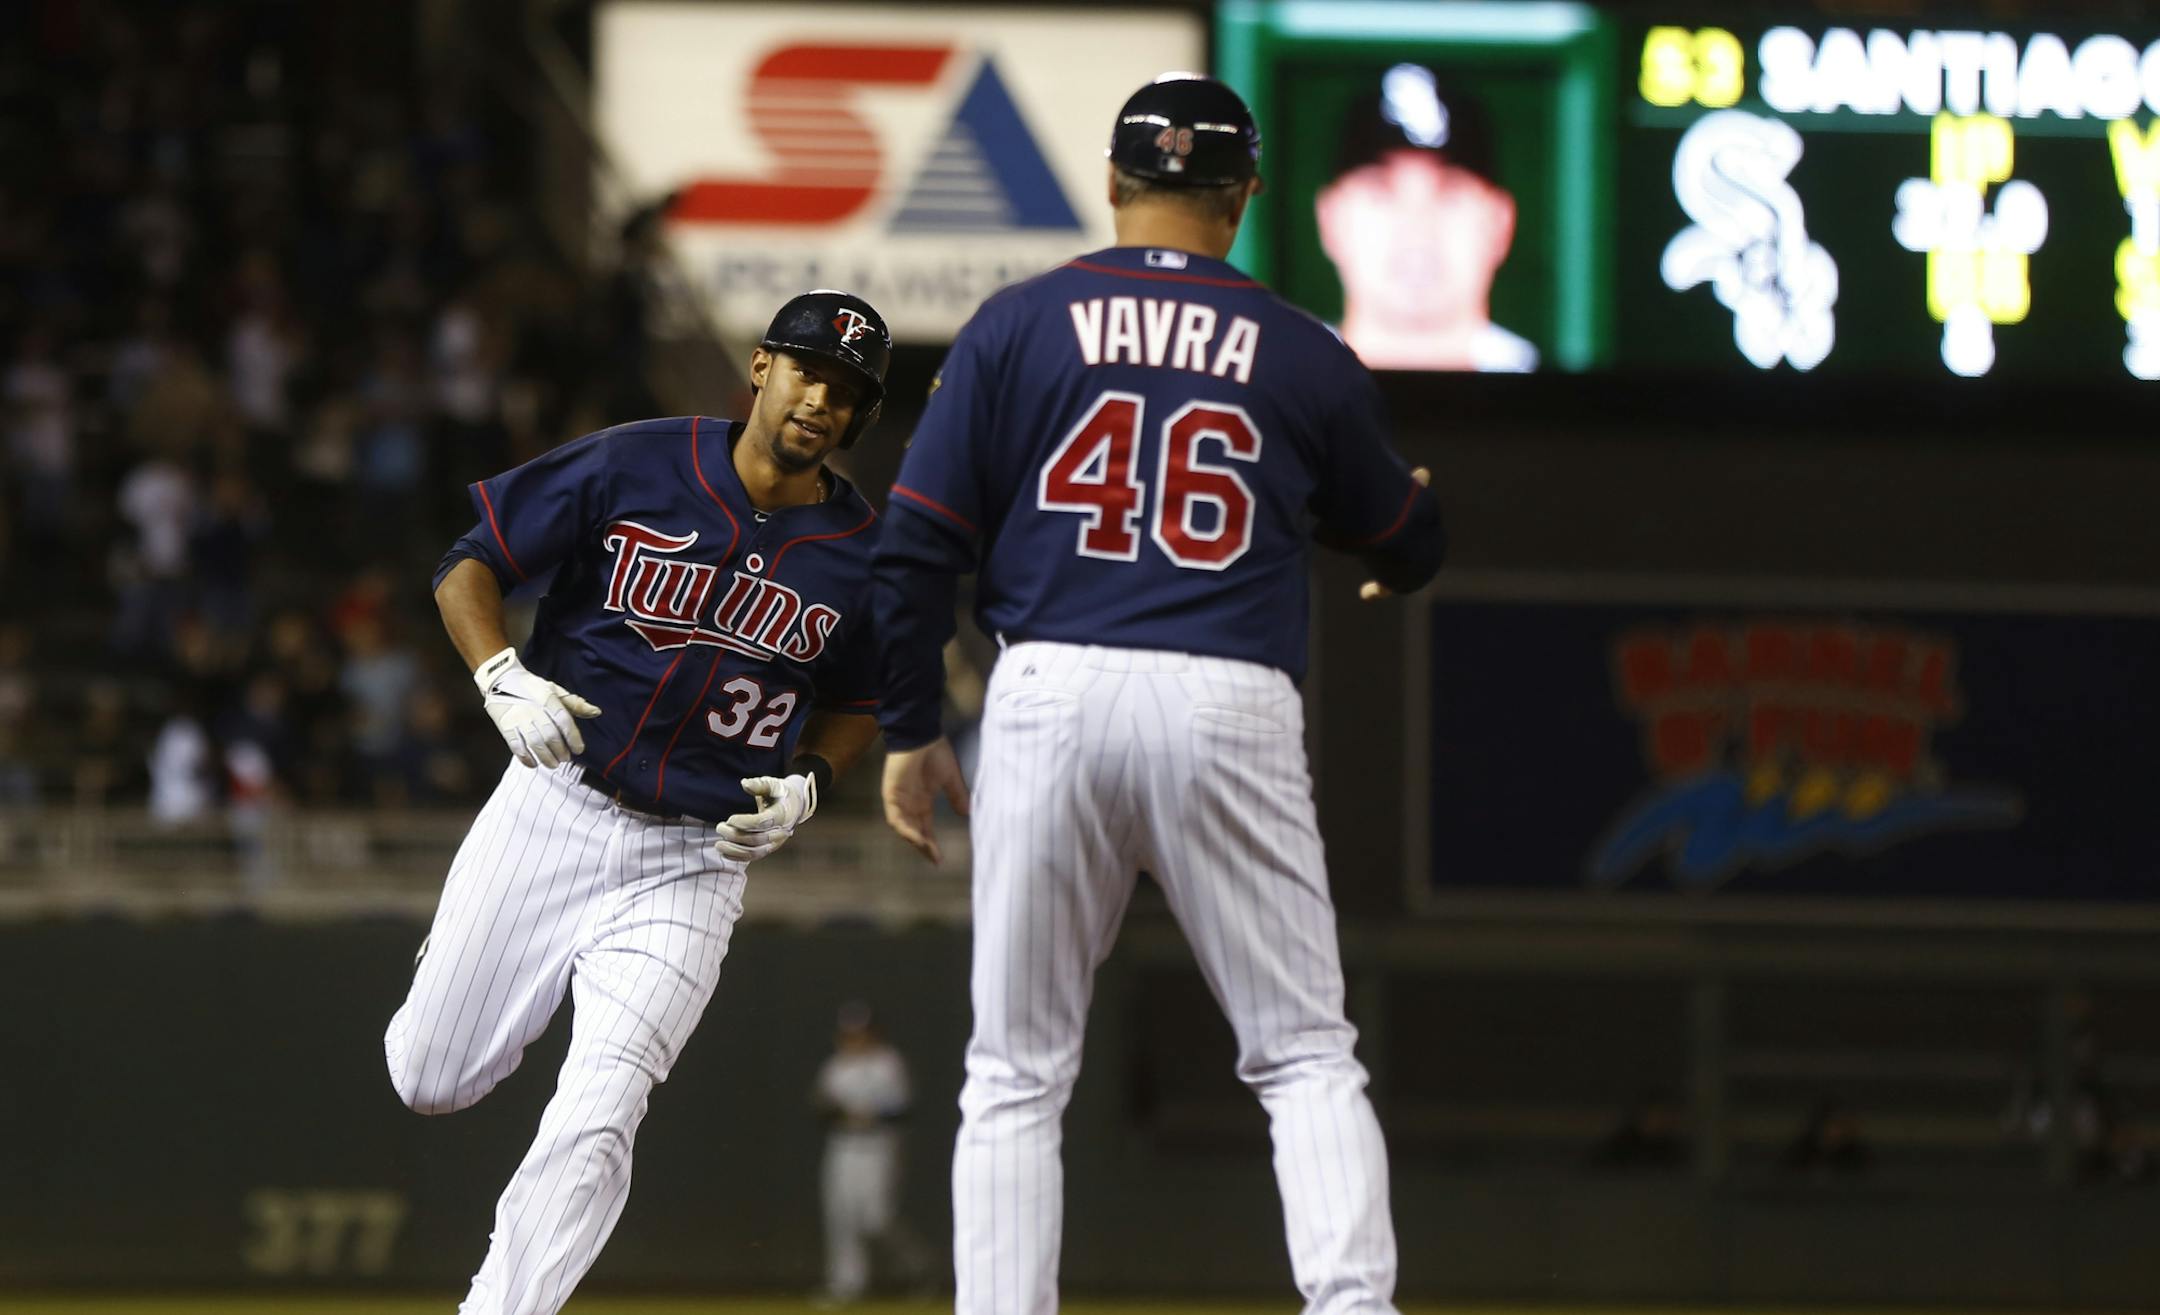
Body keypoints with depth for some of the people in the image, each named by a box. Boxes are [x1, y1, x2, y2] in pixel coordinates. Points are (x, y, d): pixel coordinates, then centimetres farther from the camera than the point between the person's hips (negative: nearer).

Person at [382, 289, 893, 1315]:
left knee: (594, 1122, -16)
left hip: (698, 858, 0)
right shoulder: (638, 467, -8)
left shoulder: (858, 555, -2)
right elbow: (468, 570, -2)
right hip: (552, 807, 0)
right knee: (429, 1079, 7)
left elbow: (857, 704, 15)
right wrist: (501, 677, -20)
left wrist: (807, 784, -5)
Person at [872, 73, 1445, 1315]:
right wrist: (1408, 507, 47)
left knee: (1016, 1073, 8)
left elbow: (918, 546, 3)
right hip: (1233, 708, 0)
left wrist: (909, 729, 13)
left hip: (1053, 699, 0)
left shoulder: (1017, 325, 7)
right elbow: (1407, 548, 22)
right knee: (1307, 1058, 6)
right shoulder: (1304, 355, 9)